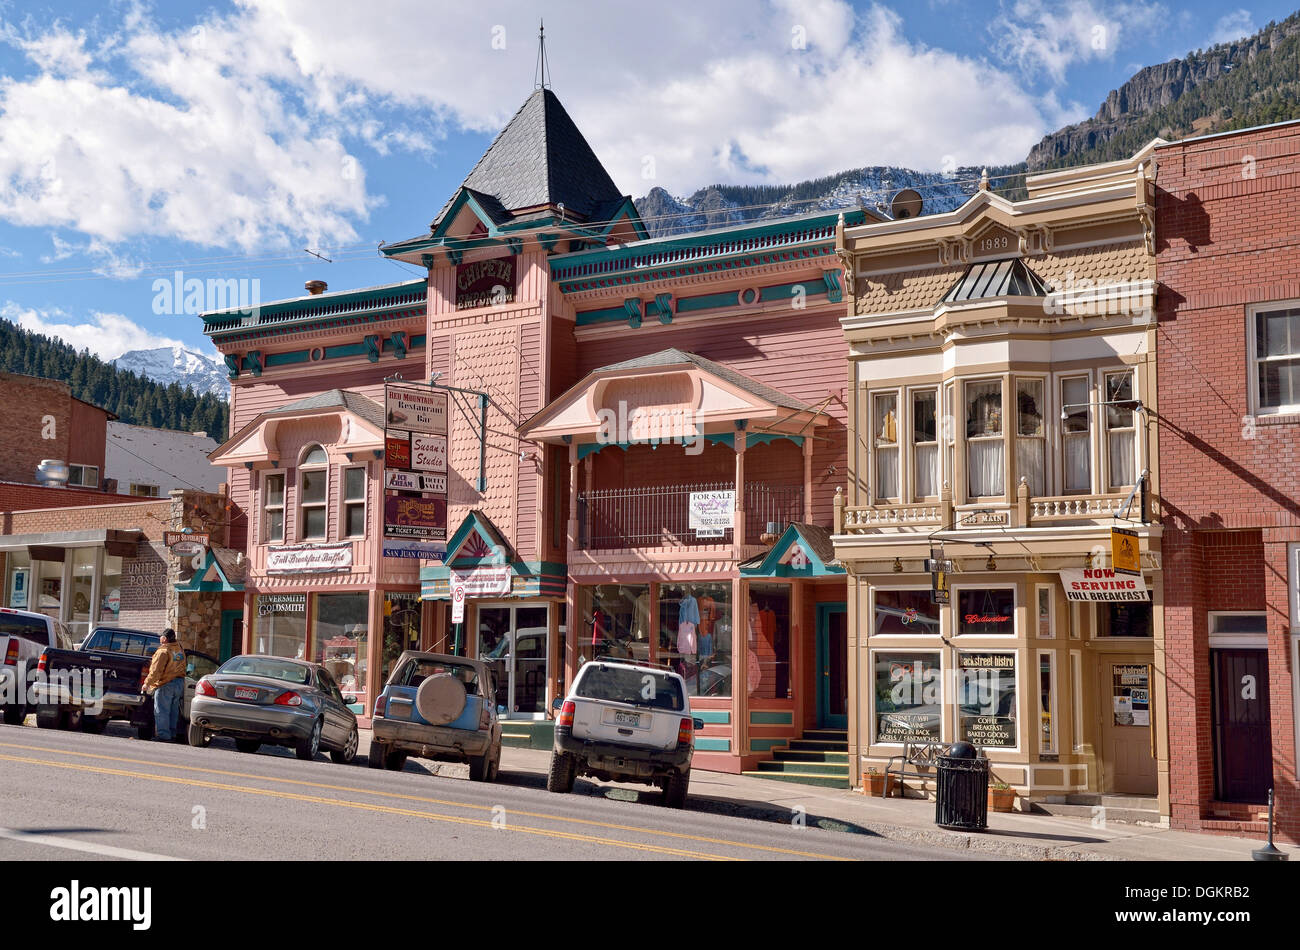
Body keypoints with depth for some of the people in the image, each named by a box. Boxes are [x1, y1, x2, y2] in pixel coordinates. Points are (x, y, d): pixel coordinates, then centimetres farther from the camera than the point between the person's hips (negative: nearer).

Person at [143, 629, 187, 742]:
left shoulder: (163, 651, -14)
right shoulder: (180, 650, 13)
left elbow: (156, 671, -17)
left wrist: (147, 683, -11)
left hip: (165, 685, -8)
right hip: (179, 683, 8)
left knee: (162, 711, -2)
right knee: (173, 711, 14)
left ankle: (163, 735, -3)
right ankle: (172, 734, 18)